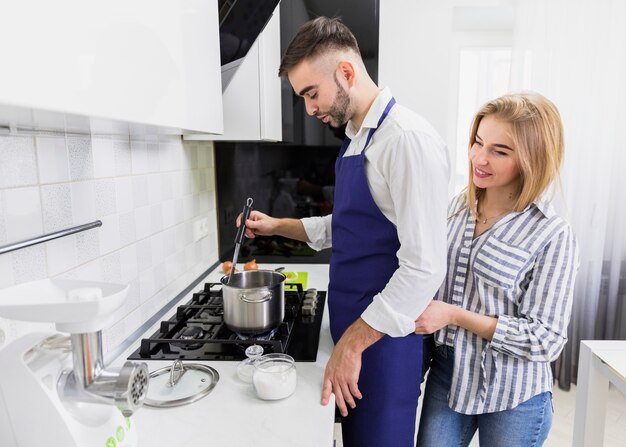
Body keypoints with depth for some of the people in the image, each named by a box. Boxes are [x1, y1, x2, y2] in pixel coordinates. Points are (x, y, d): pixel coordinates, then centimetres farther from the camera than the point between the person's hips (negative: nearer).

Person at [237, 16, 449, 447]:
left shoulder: (407, 138, -20)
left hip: (384, 337, -8)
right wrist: (277, 226, 14)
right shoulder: (356, 139, 9)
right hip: (352, 328, 8)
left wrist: (352, 343, -20)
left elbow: (425, 267, -24)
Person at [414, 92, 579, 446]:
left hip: (512, 396, -4)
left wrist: (455, 315, -21)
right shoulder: (458, 206, -2)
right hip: (447, 373, 4)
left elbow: (546, 340, -16)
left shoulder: (553, 236, -17)